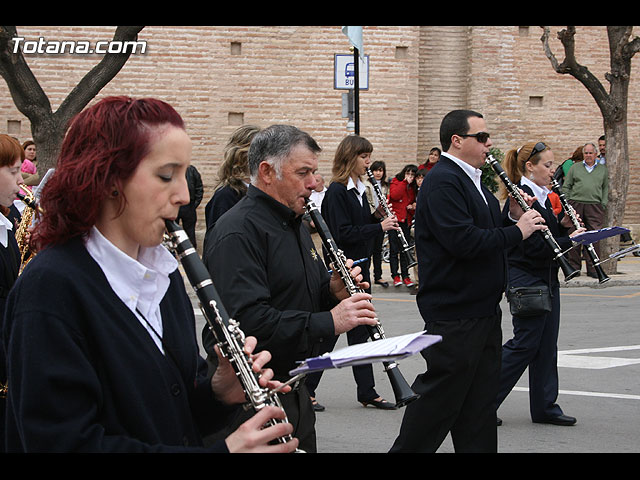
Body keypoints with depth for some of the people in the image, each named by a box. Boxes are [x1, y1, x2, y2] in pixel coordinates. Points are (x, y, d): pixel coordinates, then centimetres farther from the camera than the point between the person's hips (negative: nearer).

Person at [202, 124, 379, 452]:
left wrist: (333, 291, -1)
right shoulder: (238, 233, -19)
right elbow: (247, 321, -30)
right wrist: (329, 322, -29)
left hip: (295, 390, 9)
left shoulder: (294, 224, 15)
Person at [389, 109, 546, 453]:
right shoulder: (443, 181, -16)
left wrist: (515, 216, 2)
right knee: (439, 398, -3)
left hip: (483, 309, 10)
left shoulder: (471, 179, 16)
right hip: (454, 314, -10)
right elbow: (464, 241, -27)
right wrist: (517, 231, -18)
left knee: (480, 401, 13)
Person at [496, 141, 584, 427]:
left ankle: (545, 407, 17)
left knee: (546, 345, 11)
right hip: (525, 279, -10)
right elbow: (533, 246, -23)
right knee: (525, 344, -6)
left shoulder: (542, 197, 13)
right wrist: (570, 240, -19)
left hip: (546, 278, 10)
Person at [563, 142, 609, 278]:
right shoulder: (575, 167, 14)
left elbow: (606, 188, 14)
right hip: (576, 204, 0)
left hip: (595, 206, 0)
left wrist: (604, 204, 2)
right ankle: (574, 266, 8)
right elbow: (566, 186, 13)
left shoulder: (603, 169, 16)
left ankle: (592, 268, -4)